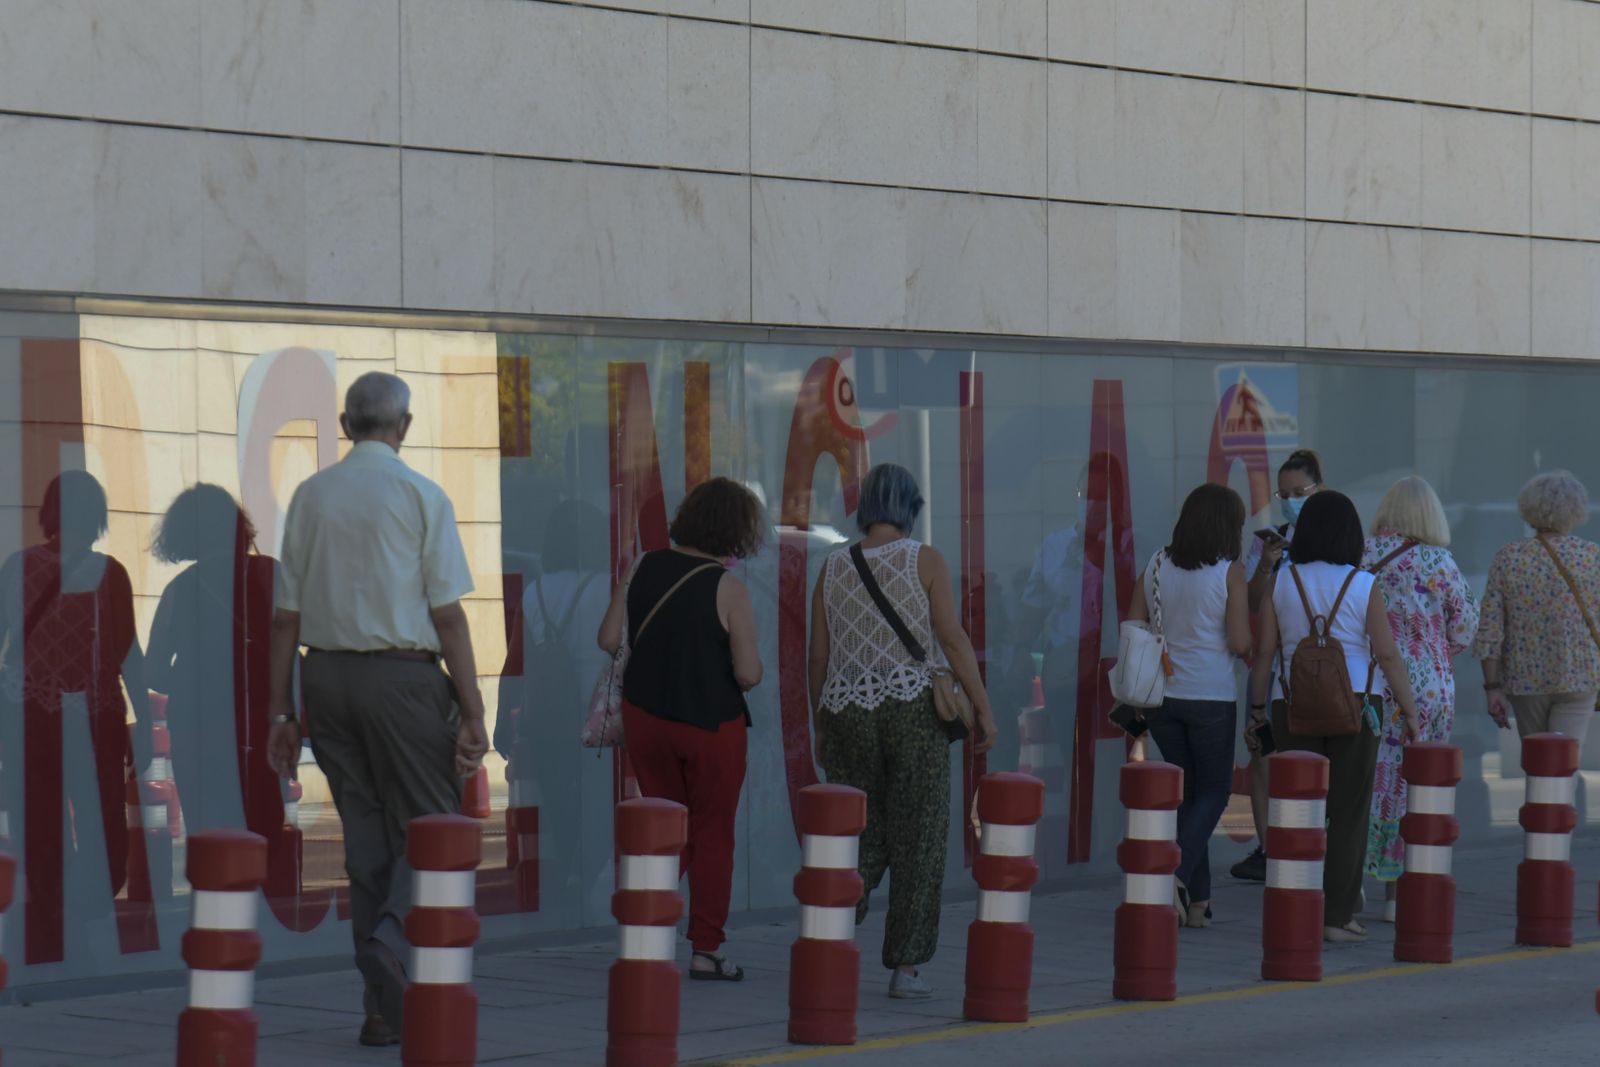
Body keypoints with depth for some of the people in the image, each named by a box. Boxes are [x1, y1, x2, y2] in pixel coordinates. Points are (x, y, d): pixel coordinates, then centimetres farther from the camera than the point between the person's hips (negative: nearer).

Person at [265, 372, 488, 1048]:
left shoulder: (310, 497, 8)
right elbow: (447, 614, -7)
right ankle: (391, 939, -22)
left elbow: (286, 615, 7)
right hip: (402, 673, -4)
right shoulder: (421, 496, -4)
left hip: (326, 674, 4)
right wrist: (472, 714, -5)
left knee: (366, 835, 10)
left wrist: (281, 712, 12)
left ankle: (385, 1008, 10)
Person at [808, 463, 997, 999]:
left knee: (860, 835, 14)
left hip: (848, 712, 3)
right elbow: (953, 639, -9)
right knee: (918, 839, 4)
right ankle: (906, 968, 3)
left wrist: (820, 728, 17)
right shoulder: (925, 561, -4)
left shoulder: (834, 568, 6)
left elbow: (818, 656, 8)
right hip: (914, 708, -3)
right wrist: (984, 709, -5)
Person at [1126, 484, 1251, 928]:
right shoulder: (1230, 572, -10)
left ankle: (1197, 899, 15)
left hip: (1160, 692, 4)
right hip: (1211, 695, -4)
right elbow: (1240, 644, -12)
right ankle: (1179, 872, -12)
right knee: (1214, 791, 10)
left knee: (1185, 790, 16)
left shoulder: (1157, 566, 3)